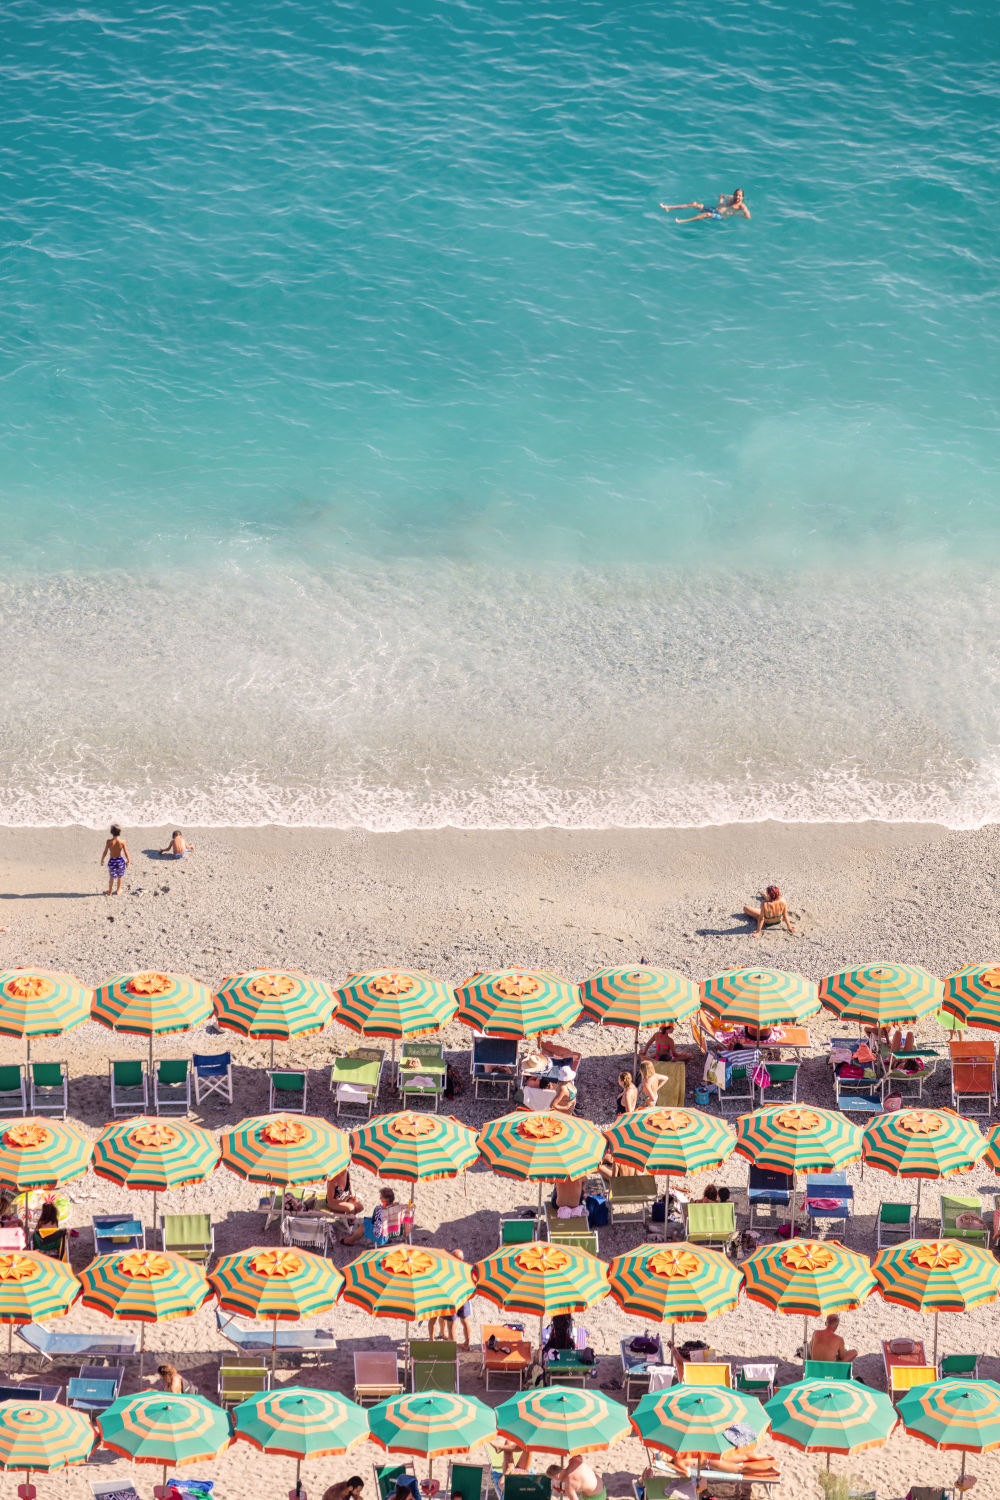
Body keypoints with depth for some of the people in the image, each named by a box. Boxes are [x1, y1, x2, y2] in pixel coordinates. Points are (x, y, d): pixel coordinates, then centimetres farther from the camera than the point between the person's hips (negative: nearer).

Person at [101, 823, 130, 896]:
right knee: (120, 876, 23)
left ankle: (110, 891, 34)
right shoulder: (122, 841, -18)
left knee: (112, 876, 20)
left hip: (112, 860, 0)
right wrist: (128, 861, 4)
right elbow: (126, 852, -12)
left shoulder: (109, 841, -21)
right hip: (120, 860, 0)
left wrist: (102, 860, 5)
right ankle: (118, 890, 39)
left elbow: (105, 852, -13)